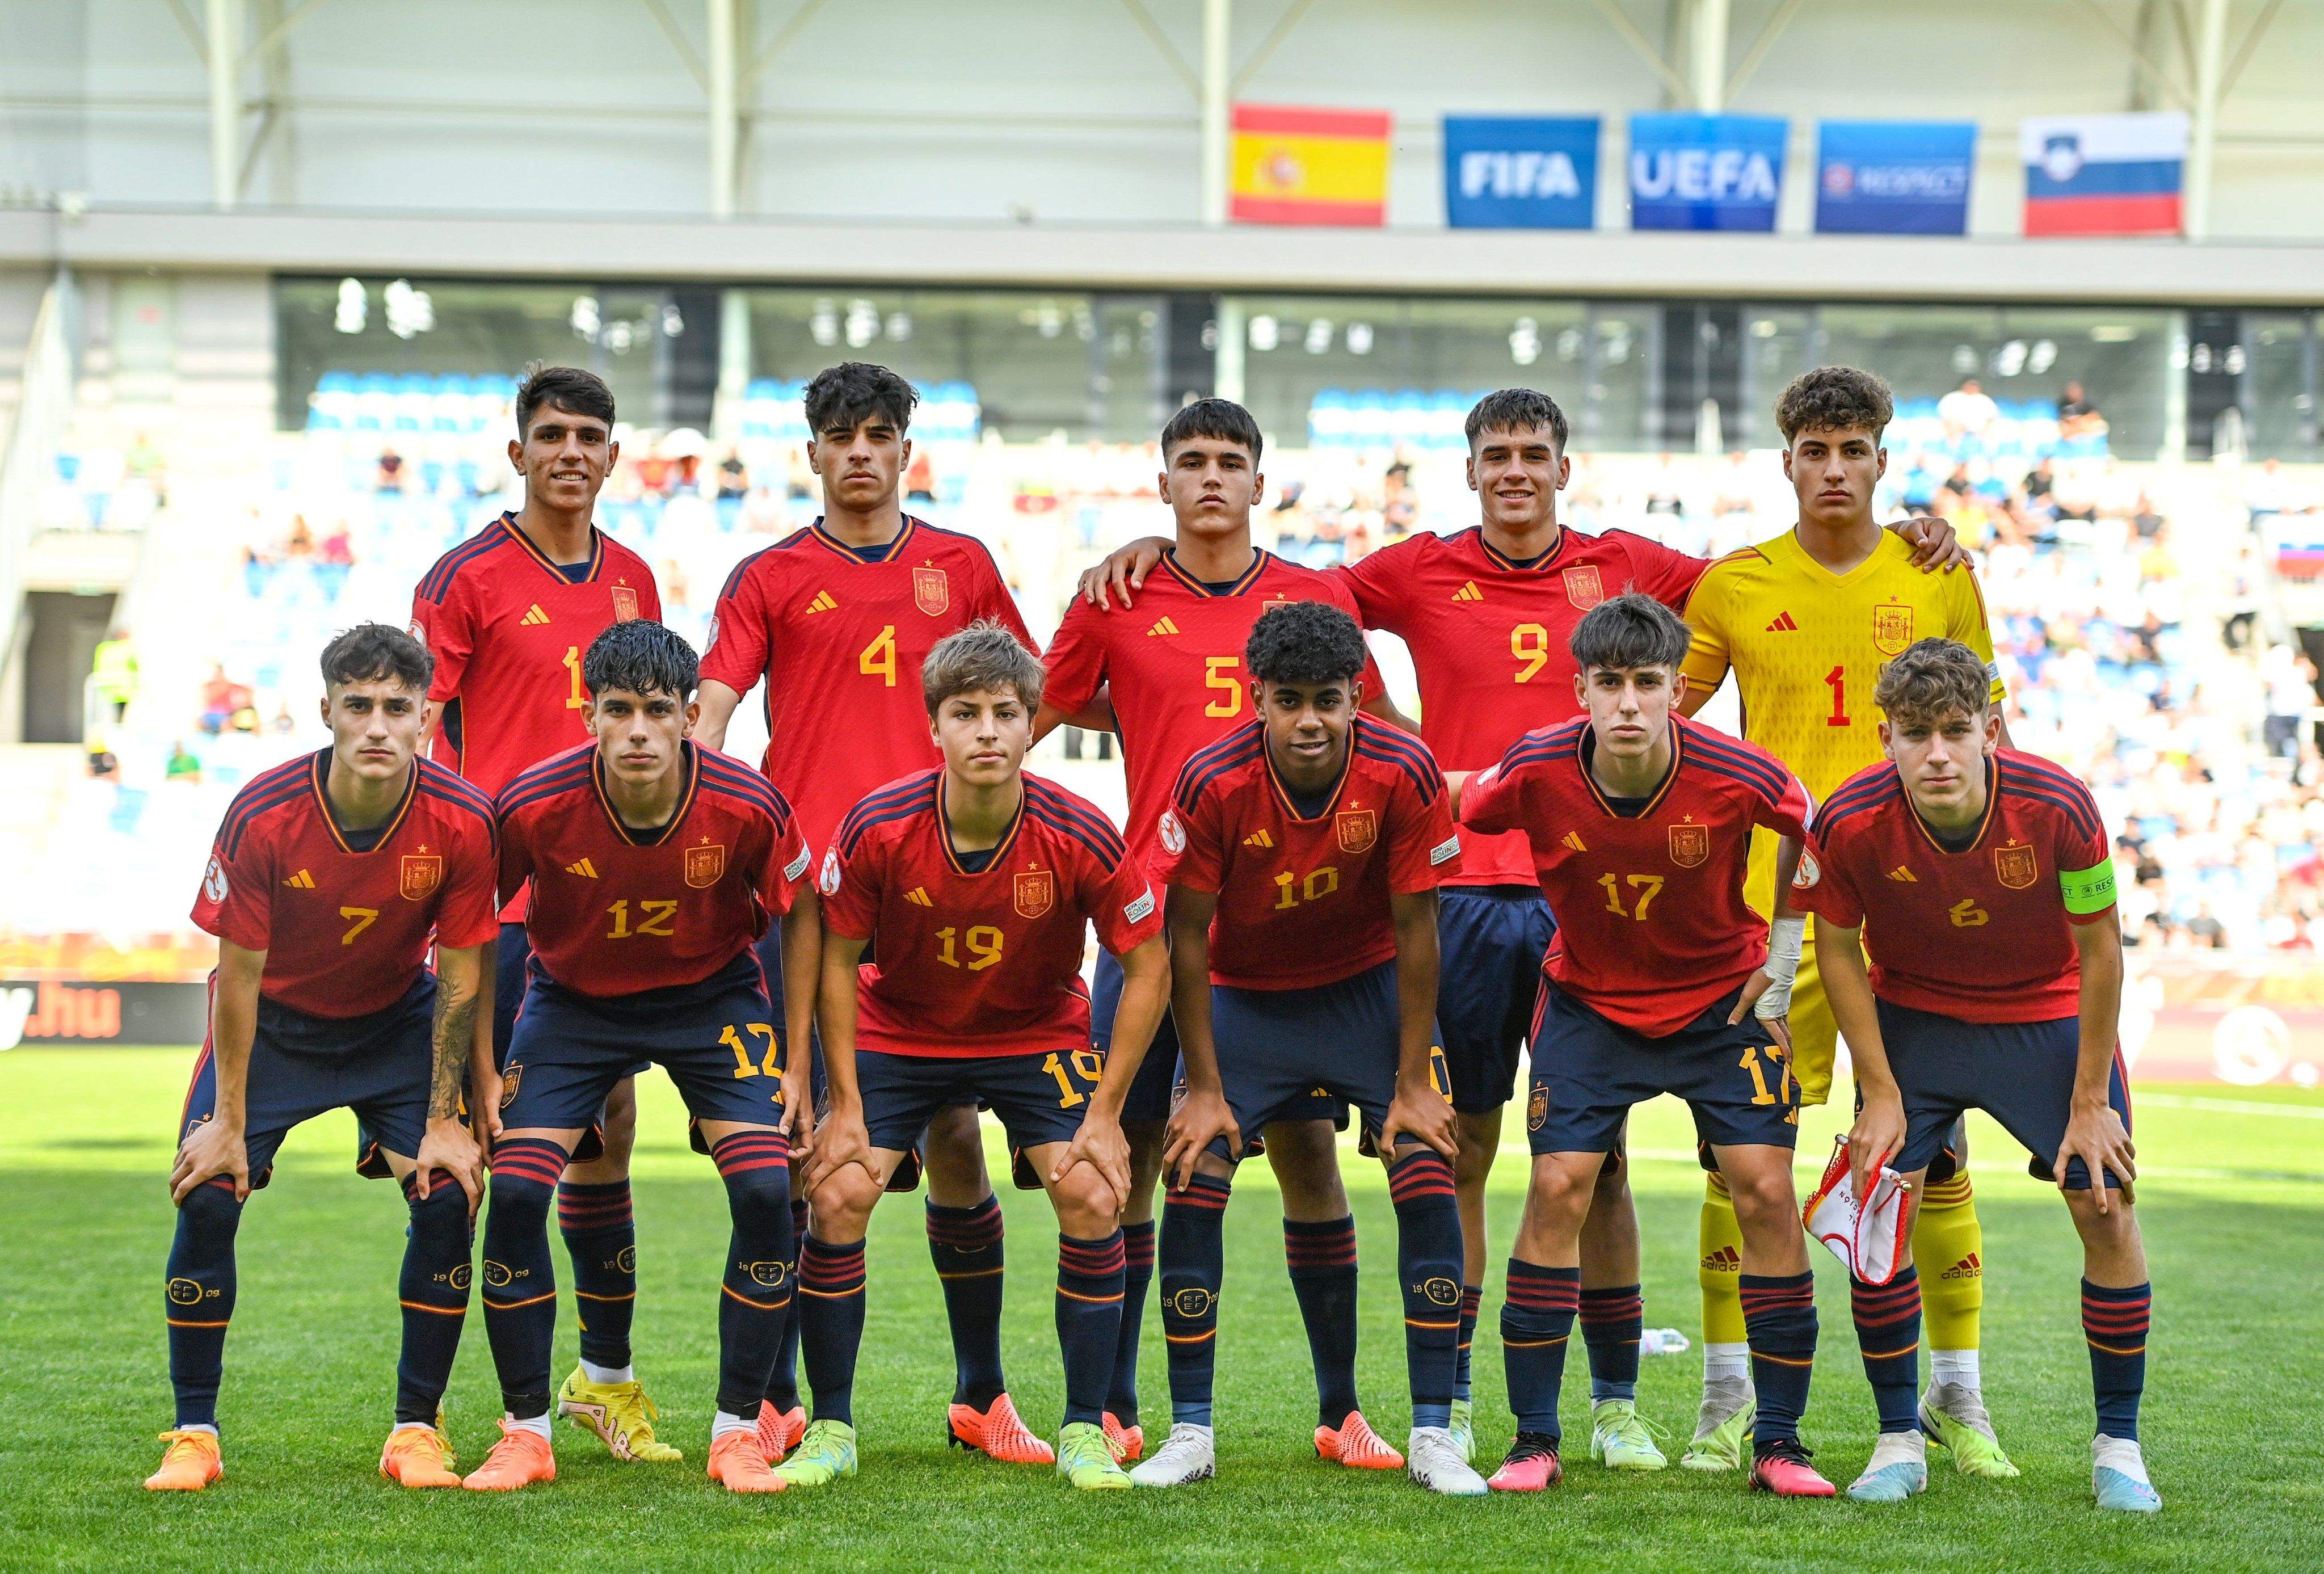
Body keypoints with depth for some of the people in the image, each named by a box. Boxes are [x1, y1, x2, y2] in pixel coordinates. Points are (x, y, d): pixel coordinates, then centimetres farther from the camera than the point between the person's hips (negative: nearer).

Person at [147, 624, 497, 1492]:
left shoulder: (461, 821, -24)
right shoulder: (263, 815, -26)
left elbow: (460, 979, -13)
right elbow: (240, 973, -17)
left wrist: (444, 1121, -14)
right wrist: (228, 1120, -15)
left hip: (398, 1022, 1)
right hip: (273, 1021, -1)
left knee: (448, 1191, -16)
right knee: (208, 1194, -16)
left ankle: (417, 1429, -2)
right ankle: (193, 1434, -2)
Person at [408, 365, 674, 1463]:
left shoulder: (631, 580, 14)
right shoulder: (466, 578, -3)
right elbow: (419, 741, -5)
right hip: (497, 897, -5)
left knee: (606, 1129, 10)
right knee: (495, 1135, -6)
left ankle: (606, 1375, 21)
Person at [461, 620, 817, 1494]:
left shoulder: (748, 807, -24)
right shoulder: (535, 806, -26)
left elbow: (799, 919, -5)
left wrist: (795, 1061, -5)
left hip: (715, 997, 0)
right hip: (573, 997, 0)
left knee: (767, 1190, -16)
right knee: (513, 1188, -16)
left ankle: (738, 1432, -1)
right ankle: (525, 1432, 0)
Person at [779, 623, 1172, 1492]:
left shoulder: (1081, 836, -25)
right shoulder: (878, 828, -24)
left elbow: (1148, 967, -12)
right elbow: (837, 957, -8)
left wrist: (1106, 1112, -14)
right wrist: (846, 1103, -11)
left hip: (1038, 1033, 0)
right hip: (898, 1030, 0)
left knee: (1094, 1196, -17)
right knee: (837, 1194, -14)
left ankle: (1085, 1434, -2)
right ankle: (831, 1430, 2)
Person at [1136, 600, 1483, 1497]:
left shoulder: (1403, 774, -23)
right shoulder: (1213, 783, -24)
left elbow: (1415, 931, -13)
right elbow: (1187, 936, -13)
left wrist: (1414, 1082, -11)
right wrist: (1205, 1087, -12)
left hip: (1370, 990, 0)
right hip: (1244, 998, 0)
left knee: (1429, 1184, -12)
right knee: (1191, 1190, -10)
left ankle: (1434, 1435, -3)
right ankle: (1191, 1433, 2)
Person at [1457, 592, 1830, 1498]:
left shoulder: (1737, 777, -24)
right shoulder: (1536, 772, -23)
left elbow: (1809, 830, -1)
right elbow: (1457, 816, -1)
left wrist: (1783, 961, 0)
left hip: (1723, 998, 0)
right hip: (1588, 999, 0)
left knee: (1764, 1188, -10)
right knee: (1559, 1186, -12)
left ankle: (1779, 1445, 1)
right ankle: (1534, 1441, -2)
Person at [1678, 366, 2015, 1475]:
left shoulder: (1938, 579, 7)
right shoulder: (1734, 585, 5)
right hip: (1775, 904, 0)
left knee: (1935, 1151, 2)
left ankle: (1956, 1396, 14)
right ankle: (1727, 1400, 6)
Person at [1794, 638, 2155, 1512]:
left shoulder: (2059, 808, -29)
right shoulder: (1849, 824, -26)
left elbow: (2099, 951, -15)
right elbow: (1838, 950, -8)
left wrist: (2090, 1102, -11)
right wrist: (1881, 1093, -9)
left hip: (2050, 1016, -1)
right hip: (1912, 1016, 1)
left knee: (2106, 1208, -8)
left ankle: (2118, 1446, 7)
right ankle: (1899, 1441, 5)